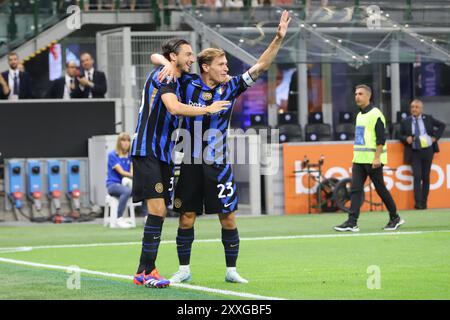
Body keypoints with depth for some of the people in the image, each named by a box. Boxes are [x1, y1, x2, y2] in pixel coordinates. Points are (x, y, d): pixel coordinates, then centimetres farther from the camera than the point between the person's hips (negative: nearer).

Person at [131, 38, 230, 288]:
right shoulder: (162, 75, -10)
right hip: (147, 152, -9)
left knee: (161, 212, 7)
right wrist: (208, 109, -17)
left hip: (163, 154, 9)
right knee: (157, 209, -16)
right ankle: (147, 271, -14)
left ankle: (144, 271, 12)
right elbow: (174, 108, -25)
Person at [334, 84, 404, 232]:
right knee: (356, 189, -3)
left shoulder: (375, 114, -10)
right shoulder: (359, 115, 16)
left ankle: (395, 218, 14)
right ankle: (352, 222, -8)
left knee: (380, 189, 1)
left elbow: (381, 139, -15)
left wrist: (377, 158, -20)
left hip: (372, 160, -8)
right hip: (359, 159, 8)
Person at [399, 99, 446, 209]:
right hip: (414, 152, -1)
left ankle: (424, 202, 11)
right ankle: (418, 203, -15)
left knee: (426, 177, 5)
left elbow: (442, 125, 11)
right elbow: (401, 135, 10)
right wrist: (406, 138, -11)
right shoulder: (405, 122, 2)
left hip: (427, 151, 1)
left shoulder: (428, 118, 2)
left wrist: (435, 137, 1)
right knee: (417, 177, -11)